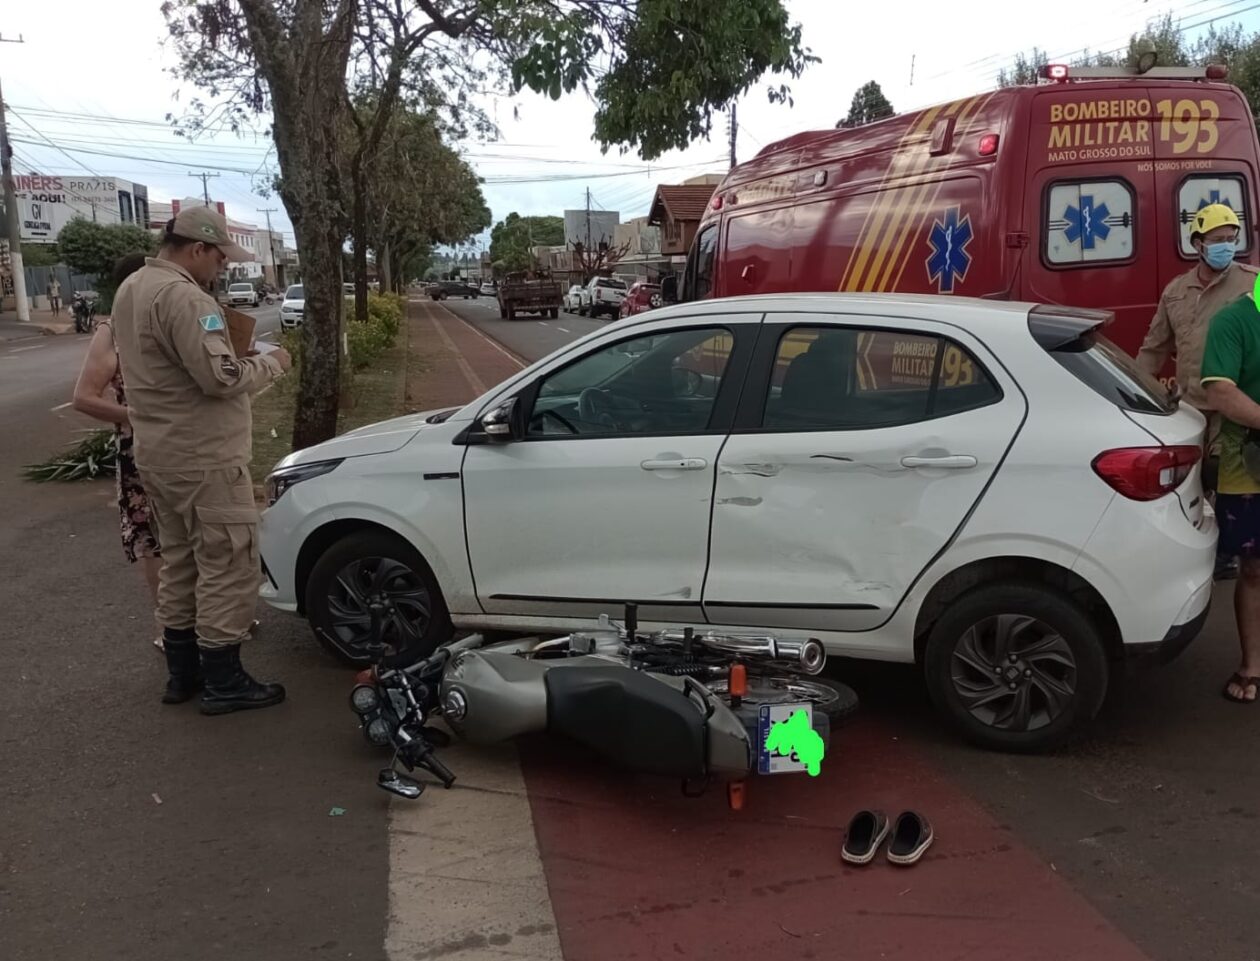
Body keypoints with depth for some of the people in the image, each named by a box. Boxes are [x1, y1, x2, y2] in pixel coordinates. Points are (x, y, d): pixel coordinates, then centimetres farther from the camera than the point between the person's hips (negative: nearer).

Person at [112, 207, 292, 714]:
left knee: (180, 562, 17)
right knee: (228, 566, -2)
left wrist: (241, 358, 11)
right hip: (203, 458, -10)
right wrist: (270, 362, -8)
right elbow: (221, 377, -26)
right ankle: (223, 682, 6)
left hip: (159, 454, 10)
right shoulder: (182, 296, -20)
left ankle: (182, 673, 27)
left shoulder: (131, 288, 13)